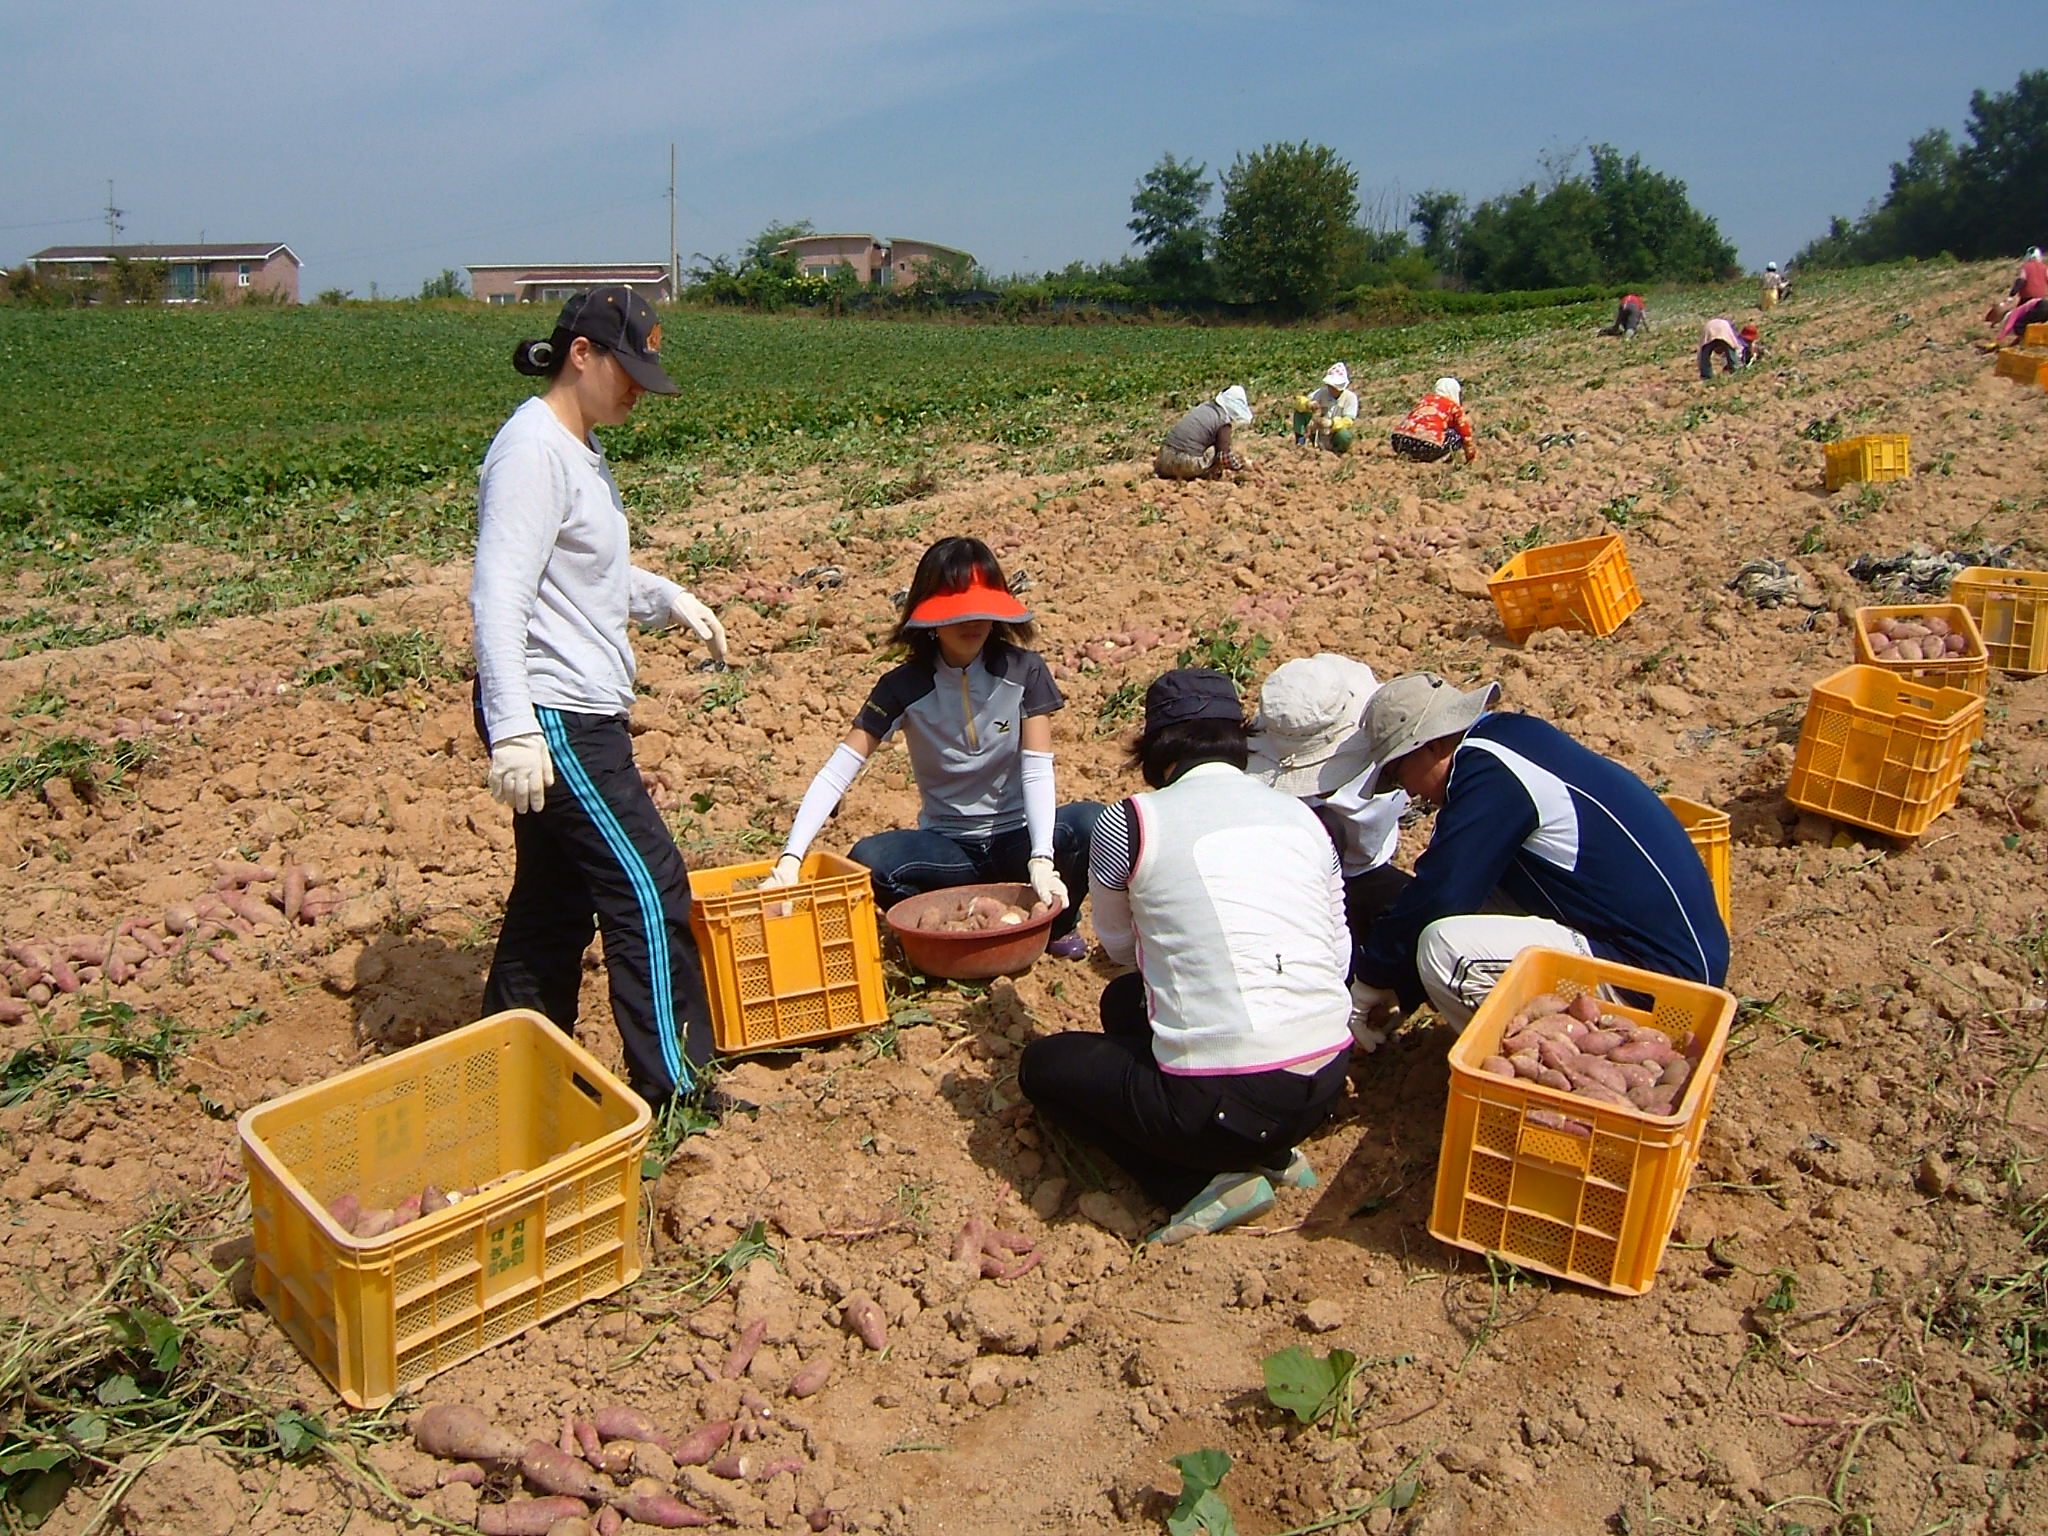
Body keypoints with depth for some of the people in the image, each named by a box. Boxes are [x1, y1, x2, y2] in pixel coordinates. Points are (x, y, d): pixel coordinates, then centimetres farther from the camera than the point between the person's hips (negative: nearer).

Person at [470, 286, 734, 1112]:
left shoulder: (580, 449, 14)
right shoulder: (533, 449, -16)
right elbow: (498, 598, -23)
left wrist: (670, 599, 12)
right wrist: (513, 730, -28)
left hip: (581, 713, 10)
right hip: (551, 717, -10)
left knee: (557, 900, 16)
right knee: (650, 888, -5)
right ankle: (676, 1089, 7)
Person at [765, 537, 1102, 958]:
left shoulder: (1023, 671, -8)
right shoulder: (904, 686, -9)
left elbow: (1037, 771, -14)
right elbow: (836, 773, -16)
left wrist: (1041, 859, -31)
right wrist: (790, 859, -30)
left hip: (1015, 839, 1)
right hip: (945, 845, 0)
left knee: (1091, 823, -31)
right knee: (869, 860, -31)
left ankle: (1053, 924, -2)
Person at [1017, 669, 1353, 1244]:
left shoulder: (1129, 823, -4)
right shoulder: (1301, 815, 8)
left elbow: (1118, 947, 13)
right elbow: (1338, 953, 14)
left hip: (1222, 1102, -6)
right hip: (1324, 1087, 6)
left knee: (1041, 1066, 21)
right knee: (1123, 1002, 29)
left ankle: (1205, 1180, 4)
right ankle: (1271, 1155, 14)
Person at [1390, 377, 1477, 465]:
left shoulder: (1425, 399, 29)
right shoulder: (1453, 406, 16)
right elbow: (1466, 432, 22)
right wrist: (1471, 456, 38)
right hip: (1428, 447, -5)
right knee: (1458, 435, 15)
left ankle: (1409, 456, 10)